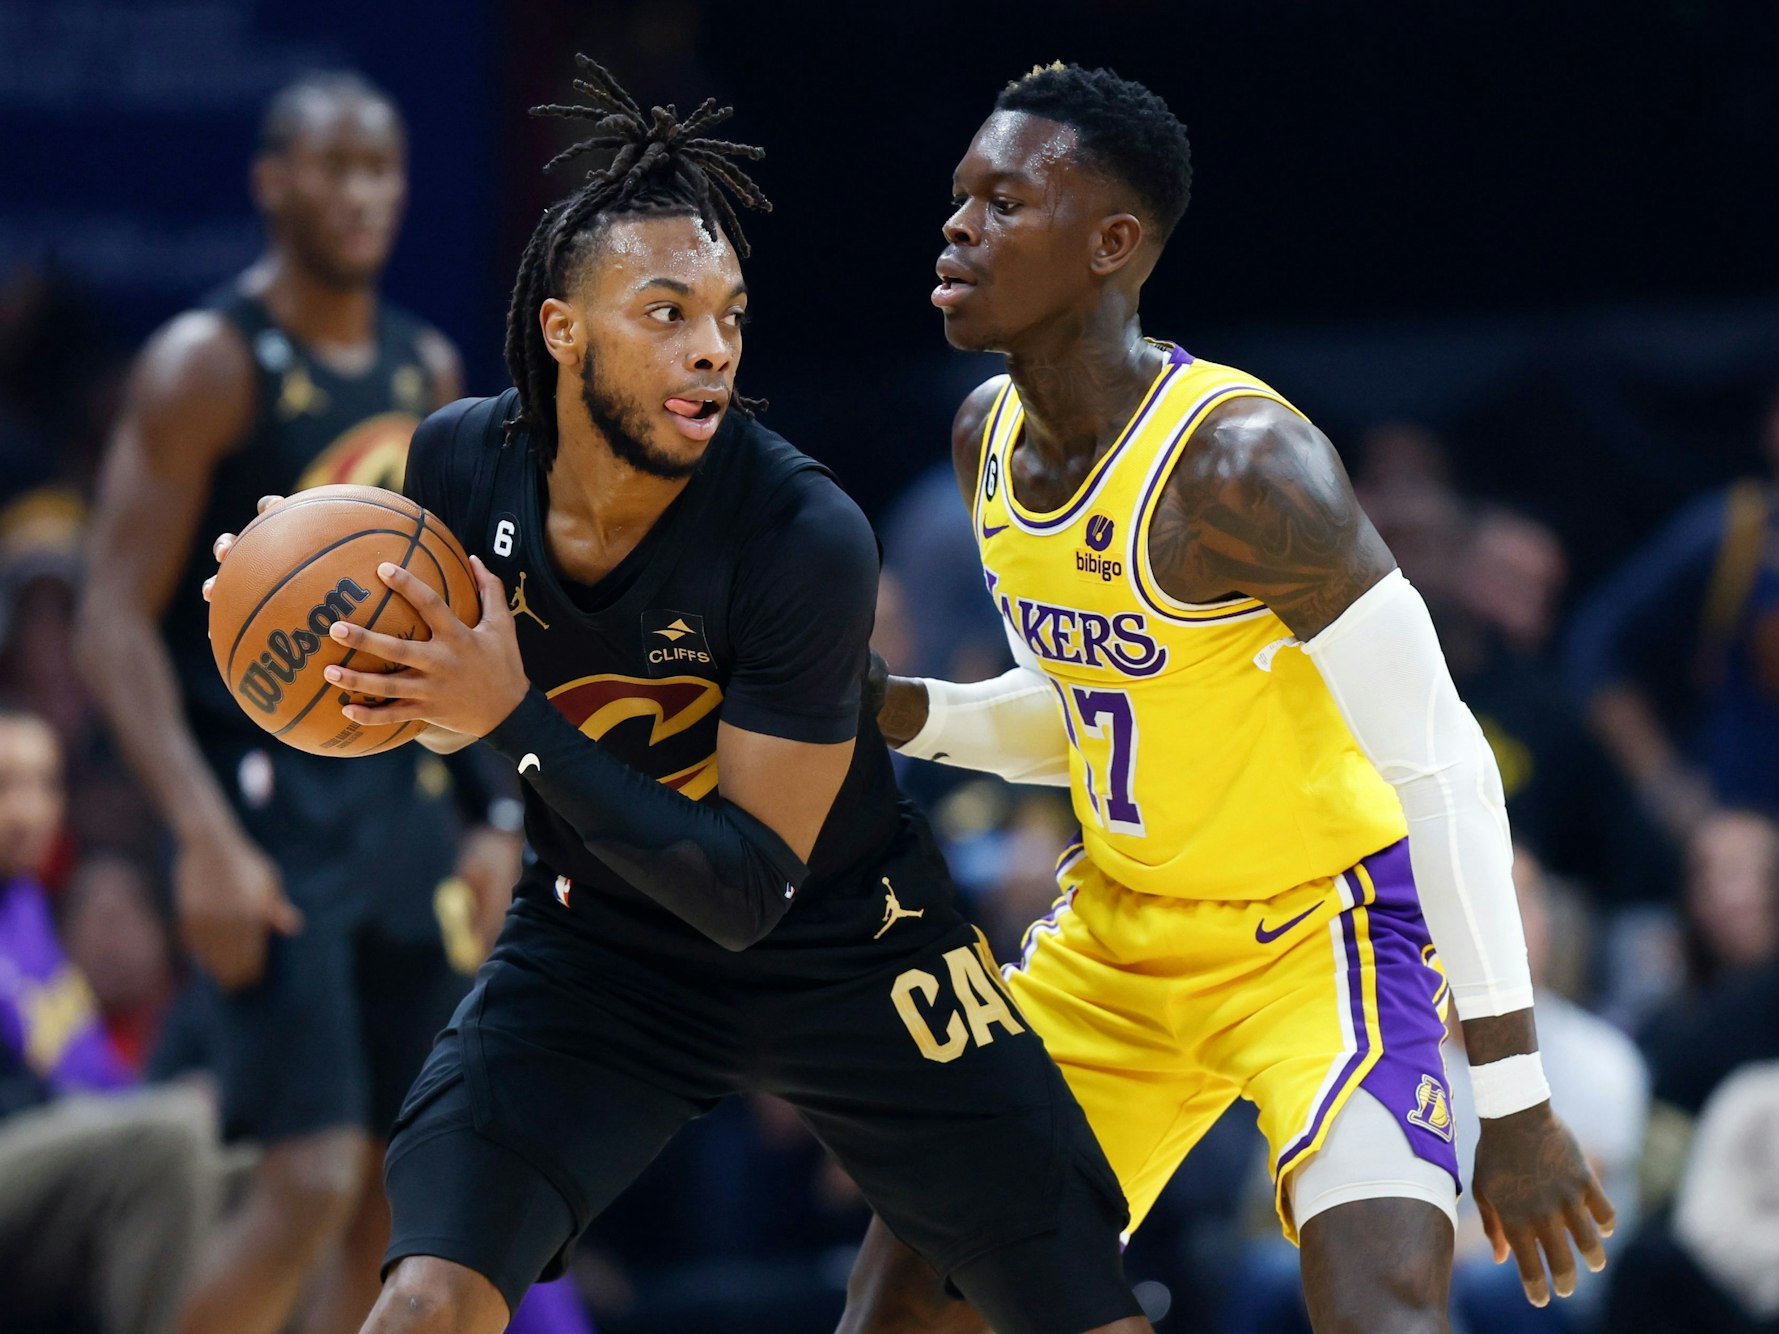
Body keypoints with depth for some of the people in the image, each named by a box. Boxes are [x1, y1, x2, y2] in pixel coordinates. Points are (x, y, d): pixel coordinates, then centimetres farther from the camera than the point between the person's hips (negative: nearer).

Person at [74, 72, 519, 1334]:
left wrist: (489, 823, 15)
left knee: (400, 1186, 7)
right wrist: (206, 837, -24)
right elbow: (116, 624, -14)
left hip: (404, 802, 7)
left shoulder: (429, 369, 12)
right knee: (312, 1175, -15)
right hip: (270, 807, -7)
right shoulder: (207, 366, -10)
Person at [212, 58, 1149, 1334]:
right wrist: (313, 629, -17)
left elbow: (749, 887, -29)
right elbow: (430, 697, 6)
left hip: (842, 943, -2)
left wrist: (517, 722, -36)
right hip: (601, 934, 2)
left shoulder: (806, 537, -29)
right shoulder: (462, 462, -16)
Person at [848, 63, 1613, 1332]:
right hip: (1119, 929, 8)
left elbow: (1440, 764, -25)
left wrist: (1518, 1106, -26)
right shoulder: (991, 435, -1)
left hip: (1321, 928, -8)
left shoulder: (1241, 461, -27)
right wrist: (884, 710, -6)